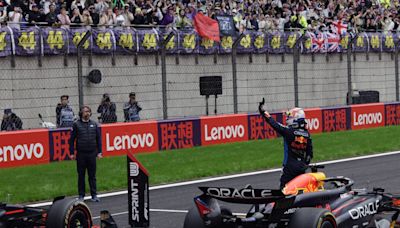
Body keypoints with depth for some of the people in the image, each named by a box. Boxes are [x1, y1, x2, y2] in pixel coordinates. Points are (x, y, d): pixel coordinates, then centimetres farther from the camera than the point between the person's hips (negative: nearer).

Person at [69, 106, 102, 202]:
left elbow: (98, 139, 11)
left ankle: (94, 195, 10)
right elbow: (72, 140, 1)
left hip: (92, 154, 2)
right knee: (81, 175, 5)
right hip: (81, 154, -2)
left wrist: (99, 152, 5)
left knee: (92, 175, 5)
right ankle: (81, 195, 13)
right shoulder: (76, 124, 0)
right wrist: (72, 153, -4)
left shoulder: (94, 124, 8)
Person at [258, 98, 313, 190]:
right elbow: (310, 153, 10)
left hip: (290, 166, -6)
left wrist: (263, 111, -5)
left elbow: (274, 124, -12)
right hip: (302, 167, 6)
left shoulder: (289, 132, -13)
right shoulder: (307, 134, 6)